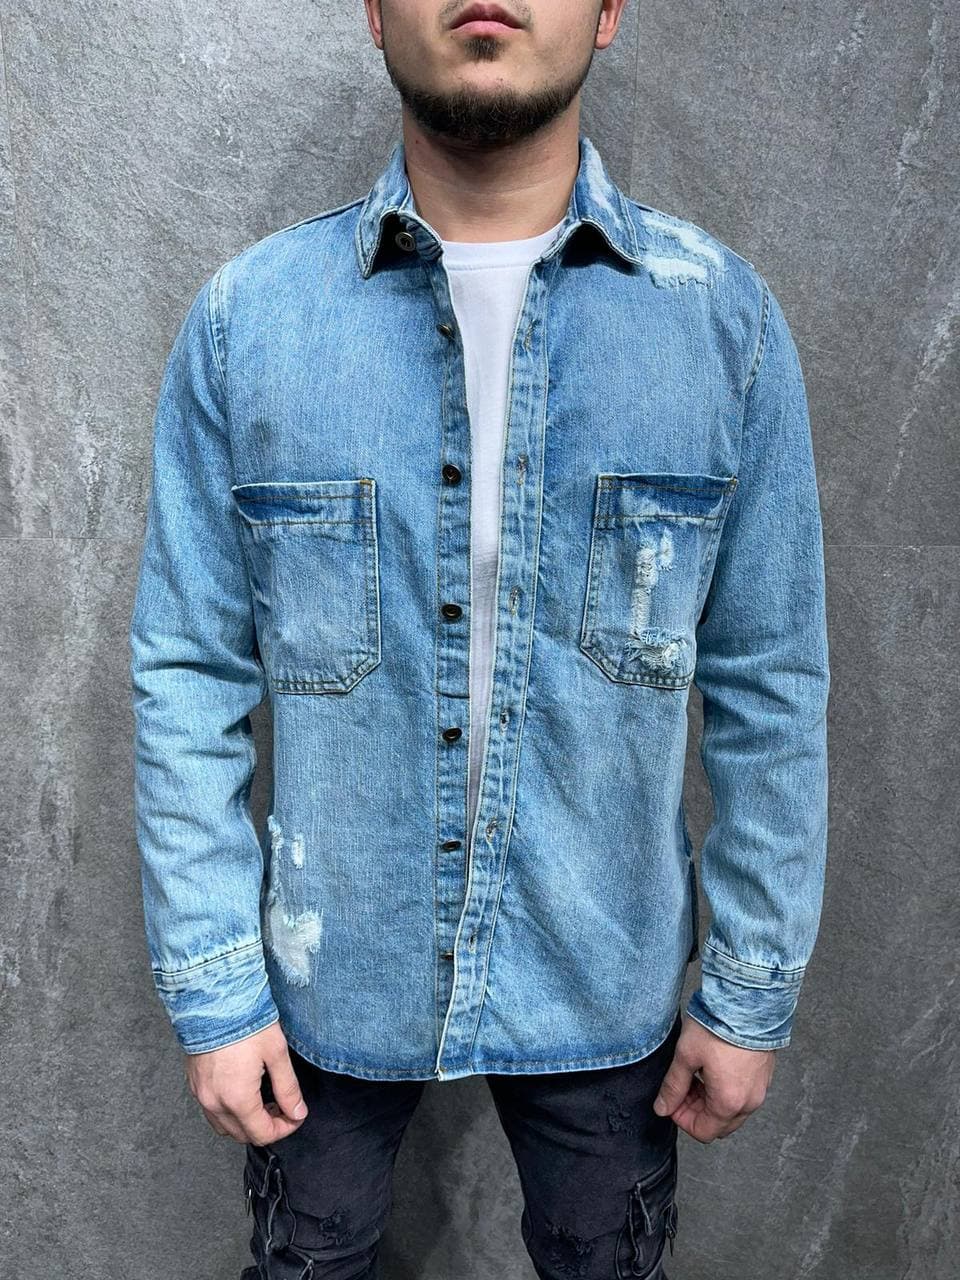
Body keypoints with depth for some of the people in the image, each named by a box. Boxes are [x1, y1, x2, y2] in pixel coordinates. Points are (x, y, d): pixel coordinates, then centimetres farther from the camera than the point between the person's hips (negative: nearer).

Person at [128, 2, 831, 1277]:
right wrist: (212, 988, -5)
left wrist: (753, 992, 0)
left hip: (603, 979, 1)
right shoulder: (245, 317, -10)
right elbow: (189, 675, -6)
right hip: (332, 971, 0)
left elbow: (771, 688, -5)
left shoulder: (724, 317, -10)